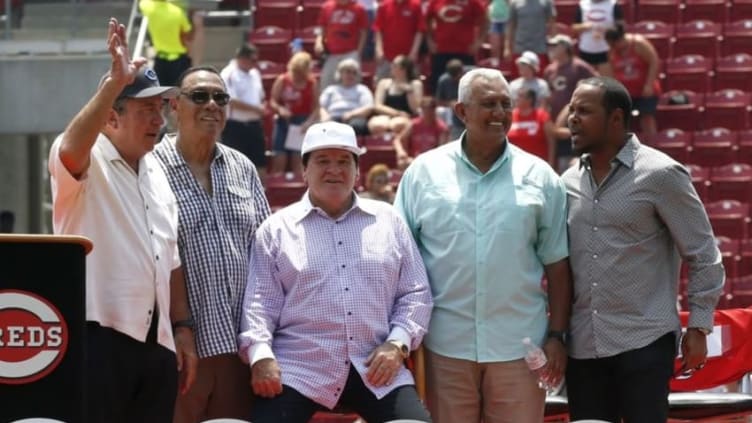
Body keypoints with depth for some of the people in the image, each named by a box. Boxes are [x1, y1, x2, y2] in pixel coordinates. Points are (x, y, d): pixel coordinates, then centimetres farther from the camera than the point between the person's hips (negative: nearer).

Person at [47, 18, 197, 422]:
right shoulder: (88, 161, -5)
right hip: (97, 334, -8)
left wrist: (182, 328, 16)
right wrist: (115, 81, -34)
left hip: (156, 341, 8)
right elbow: (71, 148, -31)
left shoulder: (157, 172, 19)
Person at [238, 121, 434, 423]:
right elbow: (261, 301, 2)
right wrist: (261, 355, -14)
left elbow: (415, 294, 12)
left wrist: (397, 344, -3)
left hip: (377, 370, 2)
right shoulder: (277, 229, 8)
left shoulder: (388, 222, 13)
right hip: (298, 371, -2)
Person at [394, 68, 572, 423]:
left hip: (518, 346, 0)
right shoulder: (424, 172, 3)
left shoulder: (539, 177, 4)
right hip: (446, 345, 0)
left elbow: (557, 266, 6)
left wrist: (556, 335, 1)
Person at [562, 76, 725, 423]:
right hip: (583, 346, 5)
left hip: (644, 342, -5)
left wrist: (698, 328, -6)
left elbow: (703, 255, -3)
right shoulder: (569, 183, 10)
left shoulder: (660, 175, -6)